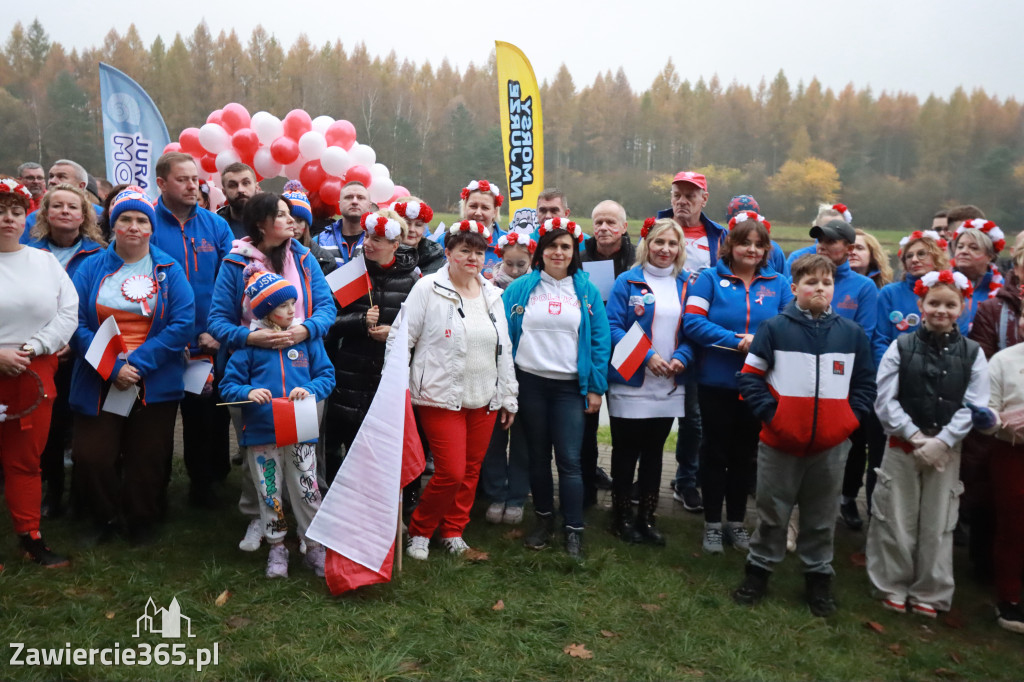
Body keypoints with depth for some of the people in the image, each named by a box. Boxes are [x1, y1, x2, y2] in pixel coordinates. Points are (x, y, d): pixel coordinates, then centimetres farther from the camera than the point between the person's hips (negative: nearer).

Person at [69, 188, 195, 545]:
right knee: (92, 456, -1)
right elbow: (78, 324, -4)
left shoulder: (169, 270, 2)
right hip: (98, 383, 1)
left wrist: (137, 362, -15)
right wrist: (112, 367, -16)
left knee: (147, 459, 7)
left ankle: (141, 522, 31)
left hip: (154, 384, 0)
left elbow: (183, 324, -9)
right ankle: (107, 519, 26)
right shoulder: (91, 268, 4)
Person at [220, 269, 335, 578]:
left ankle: (315, 547, 23)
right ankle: (276, 549, 29)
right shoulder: (250, 342, -2)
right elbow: (227, 385, 0)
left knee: (307, 491, 7)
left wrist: (310, 390, -16)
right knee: (270, 494, 11)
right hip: (261, 433, 0)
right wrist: (248, 393, -20)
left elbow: (327, 375, 3)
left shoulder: (306, 336, 2)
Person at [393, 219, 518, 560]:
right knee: (451, 473, -8)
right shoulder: (427, 288, -6)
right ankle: (418, 531, 16)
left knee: (470, 471, 11)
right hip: (441, 399, -5)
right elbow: (399, 339, -7)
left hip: (484, 400, 6)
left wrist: (508, 396, 16)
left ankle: (453, 532, 30)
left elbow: (504, 349, 16)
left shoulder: (492, 294, 11)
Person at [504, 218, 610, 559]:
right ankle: (544, 519, 27)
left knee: (569, 460, -2)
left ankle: (574, 531, 8)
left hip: (570, 386, -1)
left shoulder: (587, 291, 3)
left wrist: (596, 387, -3)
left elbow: (600, 339, 2)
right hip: (529, 382, 1)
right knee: (537, 455, 12)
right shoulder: (521, 287, 4)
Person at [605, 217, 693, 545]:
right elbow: (613, 327, -10)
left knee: (654, 451, 13)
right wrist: (647, 356, -18)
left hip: (669, 386, 4)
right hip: (630, 383, -4)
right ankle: (621, 516, 21)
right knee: (626, 451, 6)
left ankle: (647, 517, 25)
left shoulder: (685, 285, 8)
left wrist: (681, 357, -11)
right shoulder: (628, 281, -4)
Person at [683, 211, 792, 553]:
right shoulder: (710, 278, -5)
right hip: (717, 383, -2)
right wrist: (736, 341, -22)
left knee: (745, 453, 15)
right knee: (715, 451, 9)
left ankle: (736, 521, 30)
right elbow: (692, 322, -15)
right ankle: (713, 524, 23)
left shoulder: (778, 284, 4)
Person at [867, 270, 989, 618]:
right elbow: (885, 400, -5)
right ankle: (893, 587, 21)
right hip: (902, 445, -1)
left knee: (938, 523, 7)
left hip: (947, 449, 1)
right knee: (896, 519, 5)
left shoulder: (972, 353, 3)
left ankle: (930, 593, 22)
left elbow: (973, 406, -2)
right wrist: (914, 436, -13)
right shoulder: (901, 346, 0)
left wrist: (941, 441, -13)